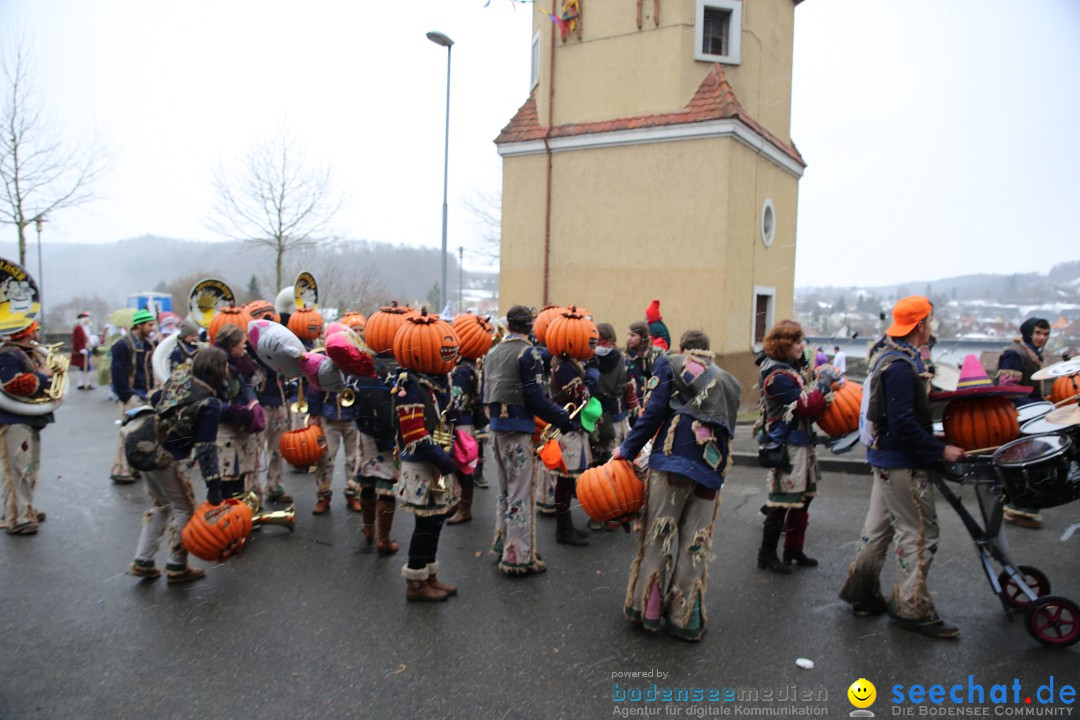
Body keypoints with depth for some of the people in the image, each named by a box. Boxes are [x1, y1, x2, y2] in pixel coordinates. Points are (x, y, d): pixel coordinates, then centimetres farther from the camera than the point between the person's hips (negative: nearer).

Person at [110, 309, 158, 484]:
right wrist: (125, 396, -17)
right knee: (128, 432, -7)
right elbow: (118, 373, -16)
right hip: (131, 395, -8)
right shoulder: (123, 345, -12)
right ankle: (120, 471, 0)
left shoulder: (147, 344, 13)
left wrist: (151, 390, 11)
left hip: (144, 395, 8)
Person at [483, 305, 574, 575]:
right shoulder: (528, 354, -12)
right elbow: (535, 399, -17)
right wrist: (565, 419, -10)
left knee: (506, 488, 20)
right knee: (521, 492, -2)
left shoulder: (493, 353, 12)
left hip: (496, 425, 8)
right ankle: (519, 556, 3)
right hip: (518, 429, -8)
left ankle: (503, 544, 31)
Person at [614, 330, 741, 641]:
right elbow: (727, 428, 18)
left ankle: (649, 608, 12)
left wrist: (628, 449, 3)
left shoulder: (671, 363, 8)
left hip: (674, 460, -4)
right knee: (695, 545, 9)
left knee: (659, 535, 5)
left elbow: (654, 412, -3)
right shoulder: (728, 381, 23)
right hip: (712, 468, 4)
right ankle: (687, 618, 15)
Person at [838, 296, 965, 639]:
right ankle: (912, 608, 12)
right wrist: (940, 450, -18)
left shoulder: (889, 356, 10)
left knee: (879, 526, 17)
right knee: (920, 532, 1)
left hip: (887, 456, 10)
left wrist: (932, 440, 16)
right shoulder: (901, 365, -23)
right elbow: (904, 423, -26)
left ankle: (863, 594, 28)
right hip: (903, 463, -10)